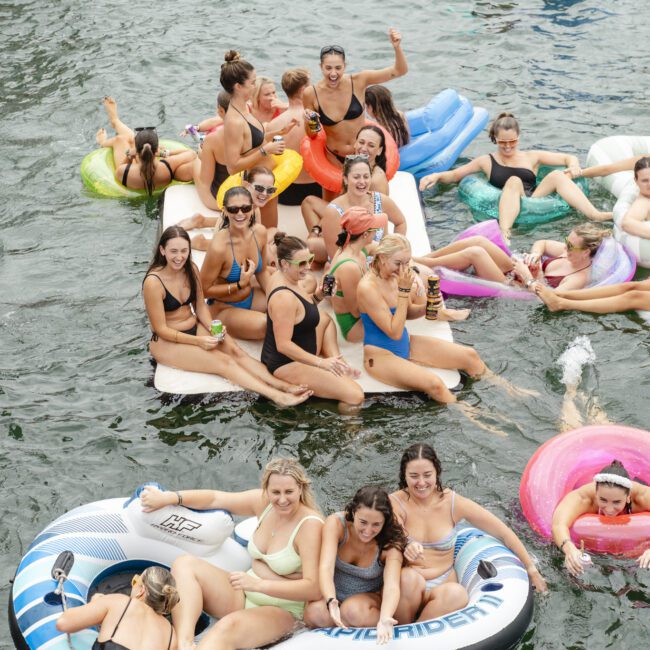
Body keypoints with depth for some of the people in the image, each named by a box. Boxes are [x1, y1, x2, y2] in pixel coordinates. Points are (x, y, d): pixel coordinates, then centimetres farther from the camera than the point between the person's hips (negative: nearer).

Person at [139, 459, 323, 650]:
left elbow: (313, 588, -26)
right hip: (243, 597, 8)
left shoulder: (309, 524, -19)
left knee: (229, 626, -38)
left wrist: (258, 584, -34)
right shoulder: (263, 502, -1)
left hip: (281, 611, -8)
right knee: (185, 564, -12)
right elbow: (215, 498, 8)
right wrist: (168, 497, -5)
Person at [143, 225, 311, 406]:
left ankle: (283, 386, -33)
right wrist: (198, 341, -26)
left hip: (195, 329, 7)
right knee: (223, 362, -24)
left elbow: (200, 306, 7)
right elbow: (161, 329, -19)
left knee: (234, 350, -20)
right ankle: (278, 397, -37)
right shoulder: (153, 282, -23)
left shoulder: (191, 270, -2)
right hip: (167, 341, -7)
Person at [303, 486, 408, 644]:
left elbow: (392, 586, -36)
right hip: (332, 593, 1)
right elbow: (326, 567, -34)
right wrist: (331, 602, -55)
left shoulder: (390, 543, -22)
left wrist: (385, 619, -58)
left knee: (354, 611, -37)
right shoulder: (336, 523, -23)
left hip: (370, 597, -1)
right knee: (316, 613, -33)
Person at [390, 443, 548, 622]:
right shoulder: (394, 504, -7)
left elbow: (503, 532, 6)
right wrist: (405, 552, -43)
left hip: (443, 584, 2)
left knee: (457, 594, -35)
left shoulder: (454, 503, -1)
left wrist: (531, 568, 9)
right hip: (405, 587, -2)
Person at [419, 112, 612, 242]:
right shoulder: (487, 161, 21)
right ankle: (504, 231, -58)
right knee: (514, 181, -31)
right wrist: (437, 176, 1)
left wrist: (574, 165, -2)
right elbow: (455, 175, 21)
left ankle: (595, 215, -38)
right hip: (507, 211, -2)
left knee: (558, 175, -19)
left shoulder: (532, 157, 22)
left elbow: (569, 158, 21)